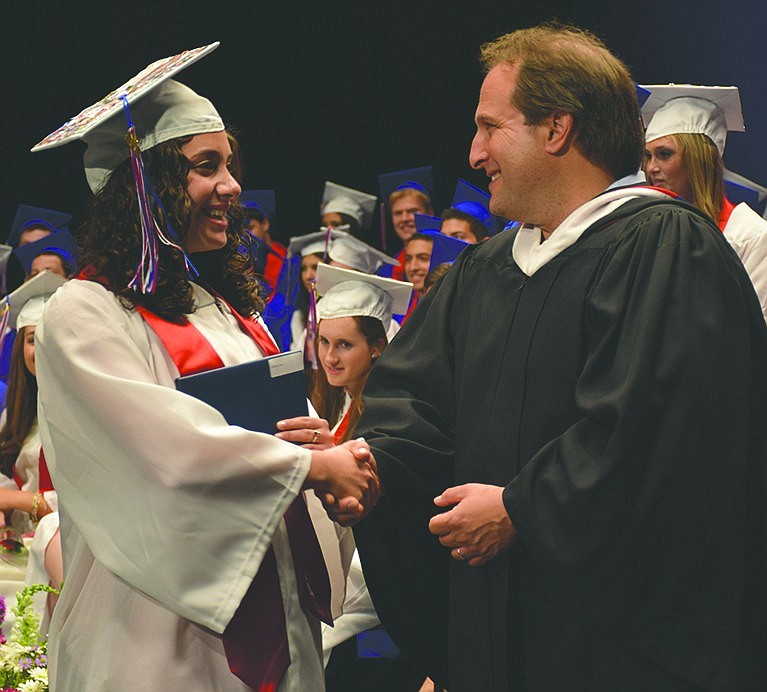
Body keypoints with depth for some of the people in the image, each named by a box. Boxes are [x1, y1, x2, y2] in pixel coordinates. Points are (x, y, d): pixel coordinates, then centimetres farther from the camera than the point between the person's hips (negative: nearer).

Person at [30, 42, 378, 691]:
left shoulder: (227, 305, 13)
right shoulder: (83, 314, -11)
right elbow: (168, 451, -20)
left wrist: (337, 480, -5)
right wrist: (316, 466, -14)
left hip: (273, 605, 7)